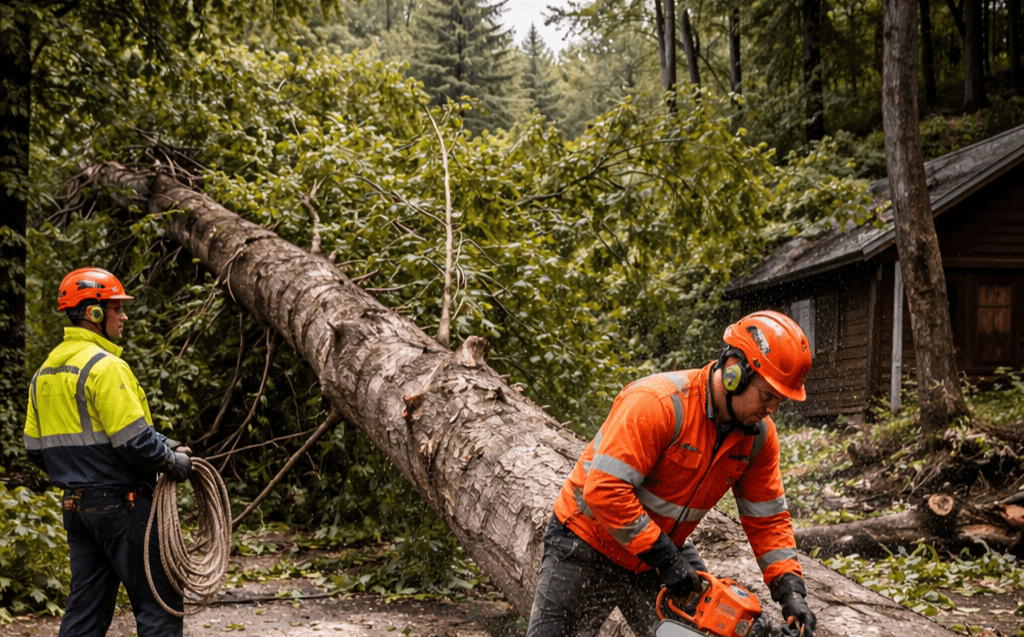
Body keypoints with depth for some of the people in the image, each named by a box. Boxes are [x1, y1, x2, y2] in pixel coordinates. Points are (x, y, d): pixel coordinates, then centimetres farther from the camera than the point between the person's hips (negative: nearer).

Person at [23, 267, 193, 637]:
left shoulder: (45, 371, 12)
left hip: (76, 507, 9)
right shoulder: (105, 366, -16)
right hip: (121, 504, -9)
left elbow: (36, 448, 16)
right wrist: (174, 461, -5)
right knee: (160, 605, -1)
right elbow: (134, 440, -21)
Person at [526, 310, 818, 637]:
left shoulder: (759, 434, -9)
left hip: (662, 548, 6)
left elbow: (768, 518, -1)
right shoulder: (657, 402, -31)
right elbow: (604, 489, -35)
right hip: (589, 542, -6)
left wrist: (791, 590, -14)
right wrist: (666, 560, -33)